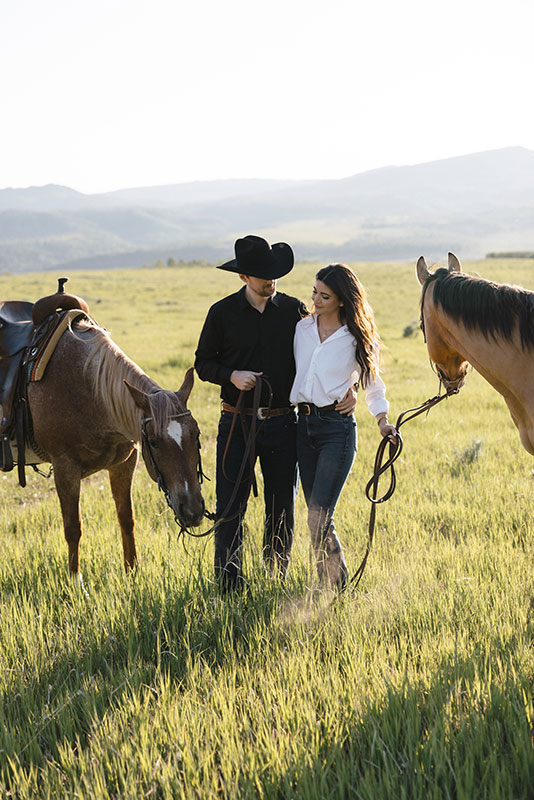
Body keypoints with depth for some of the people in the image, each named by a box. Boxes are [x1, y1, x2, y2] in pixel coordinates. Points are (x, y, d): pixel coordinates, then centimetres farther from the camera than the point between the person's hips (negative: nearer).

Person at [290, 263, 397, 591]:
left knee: (319, 517, -13)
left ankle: (339, 588, -2)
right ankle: (329, 588, 18)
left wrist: (383, 420, -8)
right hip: (304, 425, 5)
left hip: (338, 428, -5)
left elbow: (372, 383, 5)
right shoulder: (303, 328, 7)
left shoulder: (358, 339, -3)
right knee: (316, 514, 8)